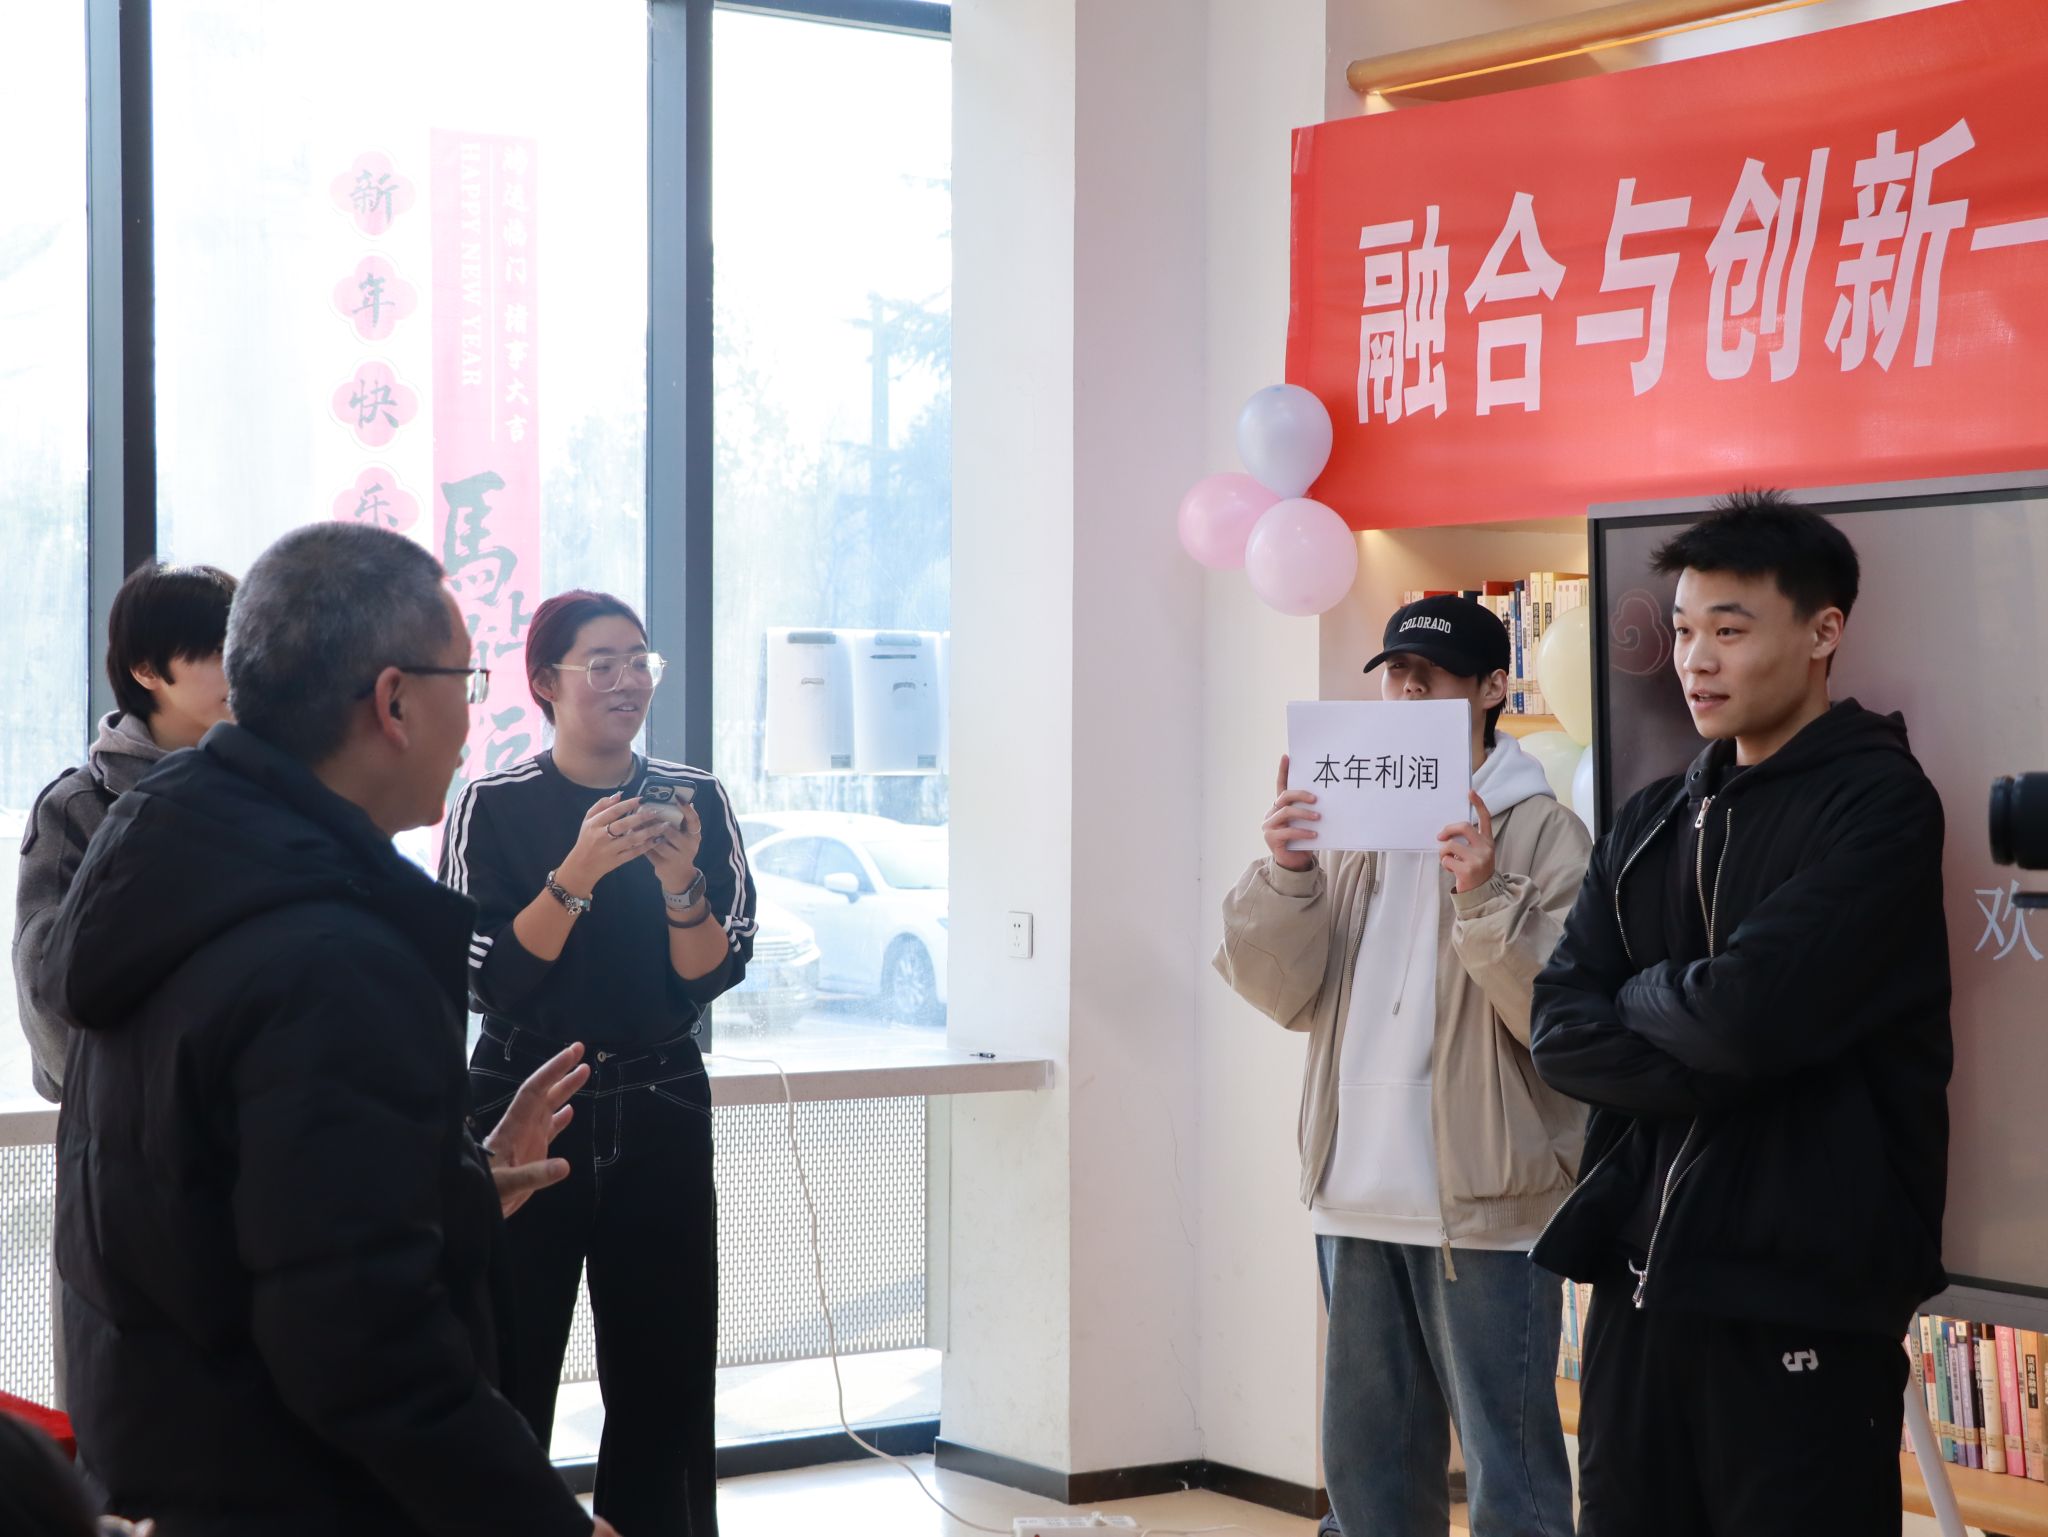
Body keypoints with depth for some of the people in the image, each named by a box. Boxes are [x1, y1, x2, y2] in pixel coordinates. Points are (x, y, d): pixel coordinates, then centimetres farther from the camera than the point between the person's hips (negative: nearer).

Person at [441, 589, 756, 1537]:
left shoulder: (697, 801, 5)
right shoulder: (495, 807, -4)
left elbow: (717, 972, 0)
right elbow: (488, 977, -12)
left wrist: (680, 881, -17)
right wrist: (579, 872, -22)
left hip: (661, 1113, 3)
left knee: (666, 1376, 3)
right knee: (510, 1366, -6)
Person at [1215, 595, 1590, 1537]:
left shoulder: (1541, 832, -5)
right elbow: (1282, 992, 4)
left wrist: (1485, 896, -25)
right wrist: (1284, 875, -11)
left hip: (1486, 1207, -5)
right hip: (1357, 1196, 5)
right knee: (1367, 1461, 15)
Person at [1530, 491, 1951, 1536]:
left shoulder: (1878, 804, -7)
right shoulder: (1653, 822, 14)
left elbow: (1749, 1009, -20)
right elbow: (1561, 1030, 2)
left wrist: (1639, 996, 0)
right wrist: (1713, 1071, -13)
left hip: (1802, 1304, -6)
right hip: (1639, 1284, 6)